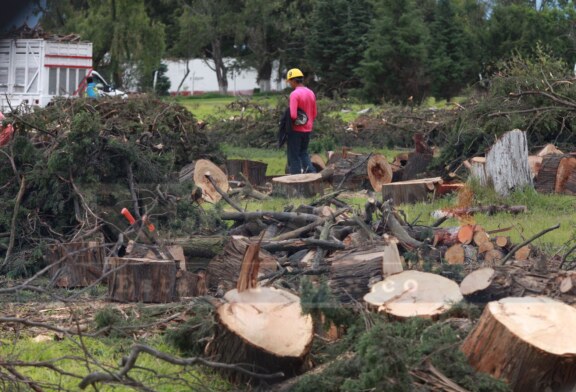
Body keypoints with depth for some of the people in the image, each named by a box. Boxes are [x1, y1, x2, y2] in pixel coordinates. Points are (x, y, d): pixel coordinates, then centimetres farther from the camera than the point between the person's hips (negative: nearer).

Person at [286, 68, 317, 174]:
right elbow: (314, 113, 12)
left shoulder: (294, 94, -18)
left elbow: (293, 115, -24)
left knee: (294, 157, 3)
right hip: (307, 129, 7)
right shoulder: (311, 93, 6)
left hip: (296, 130, -7)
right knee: (303, 153, 20)